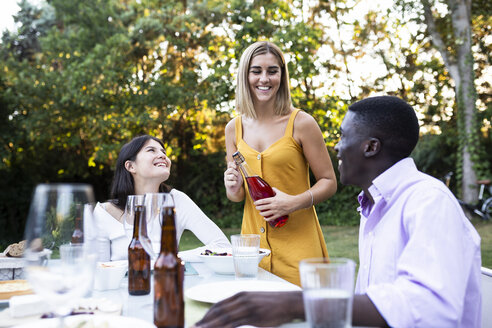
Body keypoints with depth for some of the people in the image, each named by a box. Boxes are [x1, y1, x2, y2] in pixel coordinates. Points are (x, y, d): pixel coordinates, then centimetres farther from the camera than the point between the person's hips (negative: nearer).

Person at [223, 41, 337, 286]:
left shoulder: (300, 123, -7)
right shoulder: (234, 128, 6)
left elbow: (329, 182, -3)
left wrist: (294, 202, -19)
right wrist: (233, 189, -7)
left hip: (298, 240, -3)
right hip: (253, 237, 3)